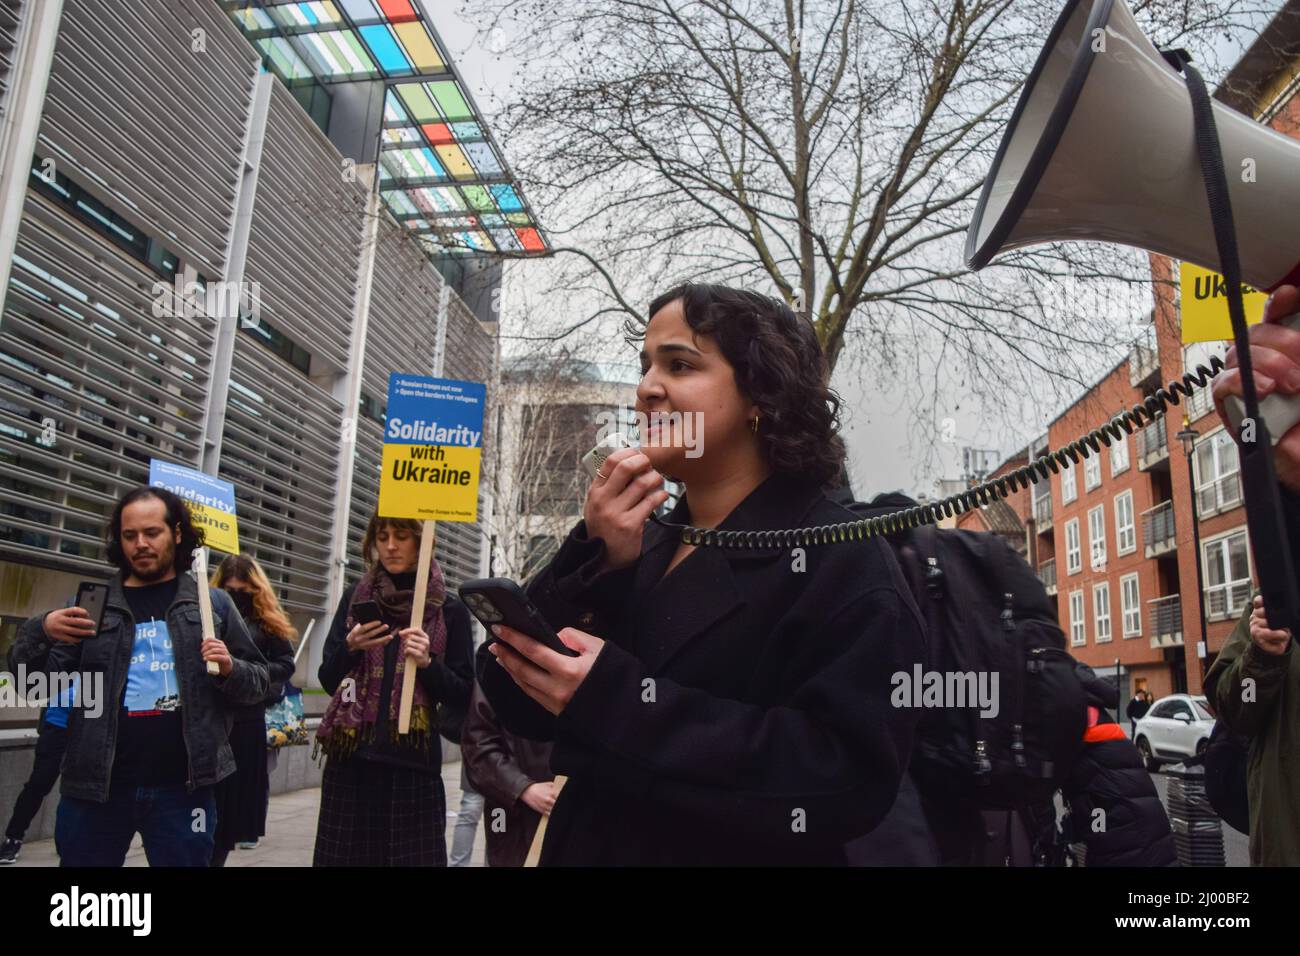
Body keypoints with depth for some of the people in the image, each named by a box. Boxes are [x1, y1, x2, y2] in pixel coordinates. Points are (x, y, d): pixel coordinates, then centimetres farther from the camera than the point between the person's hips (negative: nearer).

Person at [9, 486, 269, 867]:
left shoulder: (212, 603, 5)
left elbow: (258, 683, 7)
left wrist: (230, 669, -14)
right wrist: (40, 631, -15)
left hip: (183, 788, -1)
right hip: (96, 785, 1)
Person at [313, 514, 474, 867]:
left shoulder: (450, 609, 1)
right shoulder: (355, 597, 8)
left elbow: (462, 696, 1)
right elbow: (327, 680, 9)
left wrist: (428, 663, -16)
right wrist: (350, 647, -11)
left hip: (413, 762, -2)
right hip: (351, 758, 2)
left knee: (412, 856, -2)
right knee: (345, 857, 4)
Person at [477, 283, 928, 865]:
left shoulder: (841, 560, -15)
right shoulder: (640, 548, 2)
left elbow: (852, 779, -26)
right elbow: (522, 707, -4)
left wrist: (619, 699, -30)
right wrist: (593, 561, -19)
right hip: (585, 848, 6)